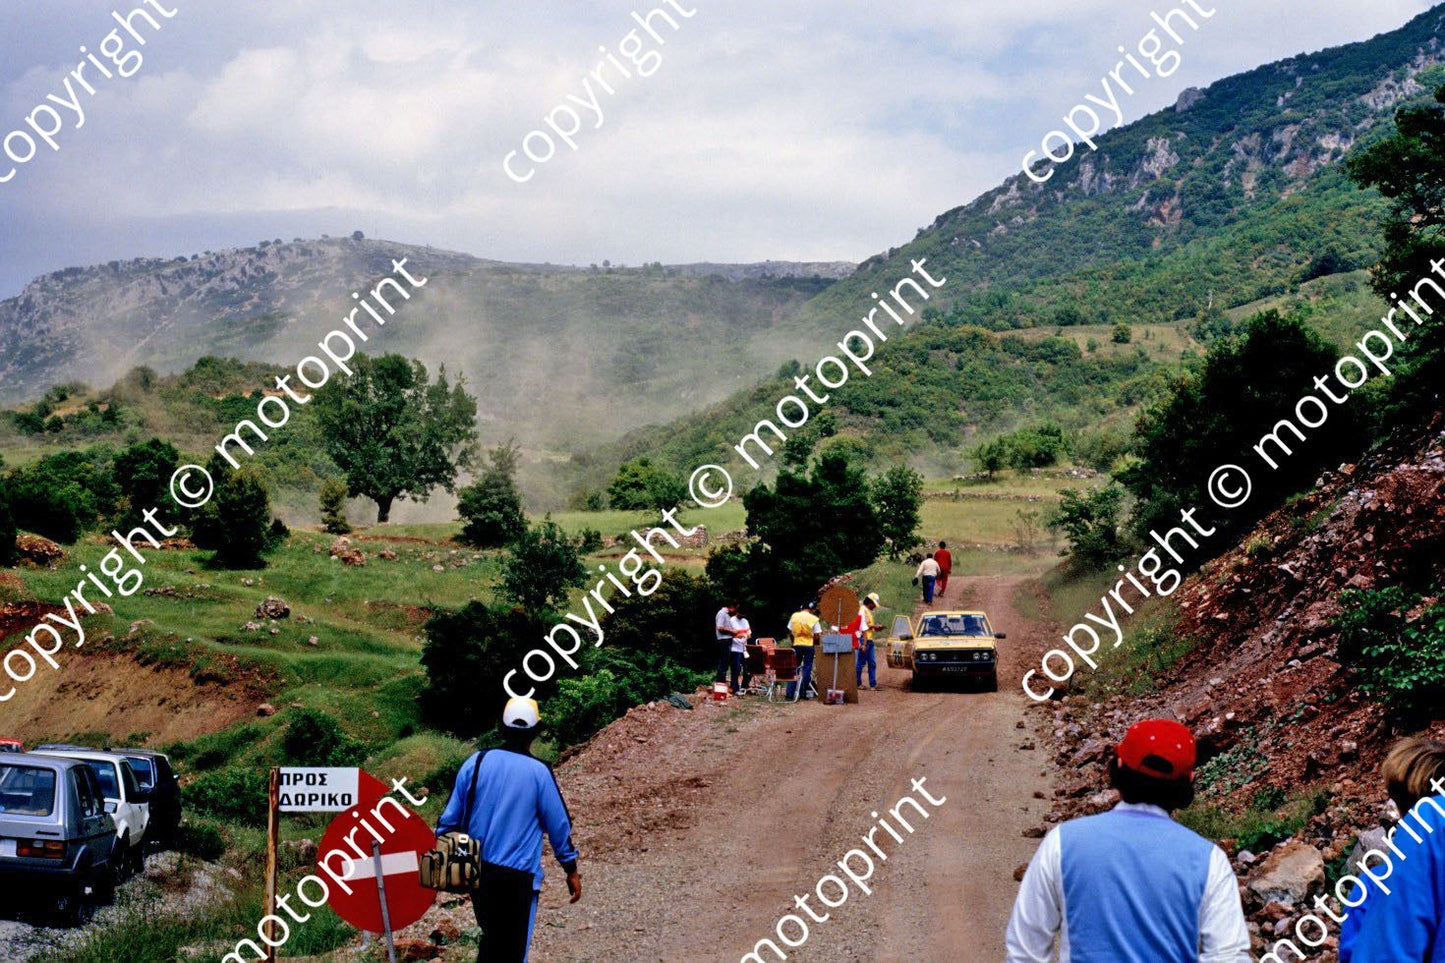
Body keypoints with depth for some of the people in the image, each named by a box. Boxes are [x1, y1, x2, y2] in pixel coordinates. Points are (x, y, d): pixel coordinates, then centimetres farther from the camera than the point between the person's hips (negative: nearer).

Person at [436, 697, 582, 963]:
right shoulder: (538, 772, -9)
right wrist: (571, 871, 10)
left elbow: (450, 817, 4)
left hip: (476, 870, 4)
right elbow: (559, 825, -1)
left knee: (490, 937, 22)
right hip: (518, 876, -4)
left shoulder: (476, 762, -1)